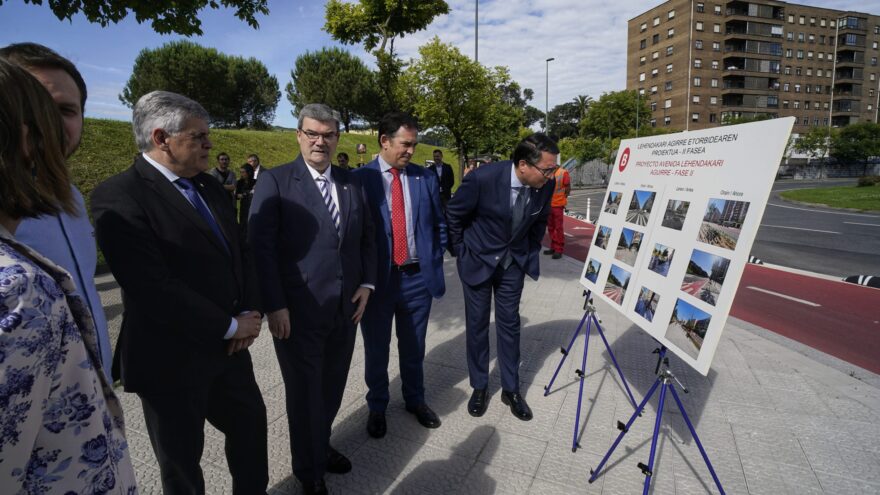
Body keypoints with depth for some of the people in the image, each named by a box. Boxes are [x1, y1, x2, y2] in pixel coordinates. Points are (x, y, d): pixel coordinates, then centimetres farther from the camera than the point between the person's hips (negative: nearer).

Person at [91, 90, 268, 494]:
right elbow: (155, 290, -26)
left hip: (228, 345, 7)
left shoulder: (209, 186, 6)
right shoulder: (119, 197, -19)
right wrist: (231, 326, -17)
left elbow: (237, 252, 10)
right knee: (181, 460, 17)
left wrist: (249, 312, -5)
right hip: (173, 358, -7)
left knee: (251, 422, 22)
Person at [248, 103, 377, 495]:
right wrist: (273, 305, -13)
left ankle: (322, 446, 42)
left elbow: (366, 238, 13)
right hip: (297, 311, -4)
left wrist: (366, 283, 2)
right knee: (305, 392, 10)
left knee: (332, 387, 16)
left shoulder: (352, 182, 9)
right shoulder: (275, 181, -6)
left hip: (345, 307, 4)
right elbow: (260, 247, -10)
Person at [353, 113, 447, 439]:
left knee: (413, 348, 18)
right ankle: (377, 408, 36)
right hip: (377, 278, -2)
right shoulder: (359, 179, -6)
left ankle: (415, 401, 40)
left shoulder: (425, 179, 3)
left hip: (417, 277, 2)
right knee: (376, 350, 15)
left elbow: (439, 225, 11)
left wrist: (433, 263, 4)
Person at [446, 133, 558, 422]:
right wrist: (460, 252, -3)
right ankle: (479, 387, 24)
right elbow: (453, 214, -11)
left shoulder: (546, 185, -14)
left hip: (514, 262, 3)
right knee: (477, 324, 7)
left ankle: (511, 389, 24)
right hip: (478, 260, -3)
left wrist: (532, 253, 11)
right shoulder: (482, 178, -28)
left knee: (509, 324, 9)